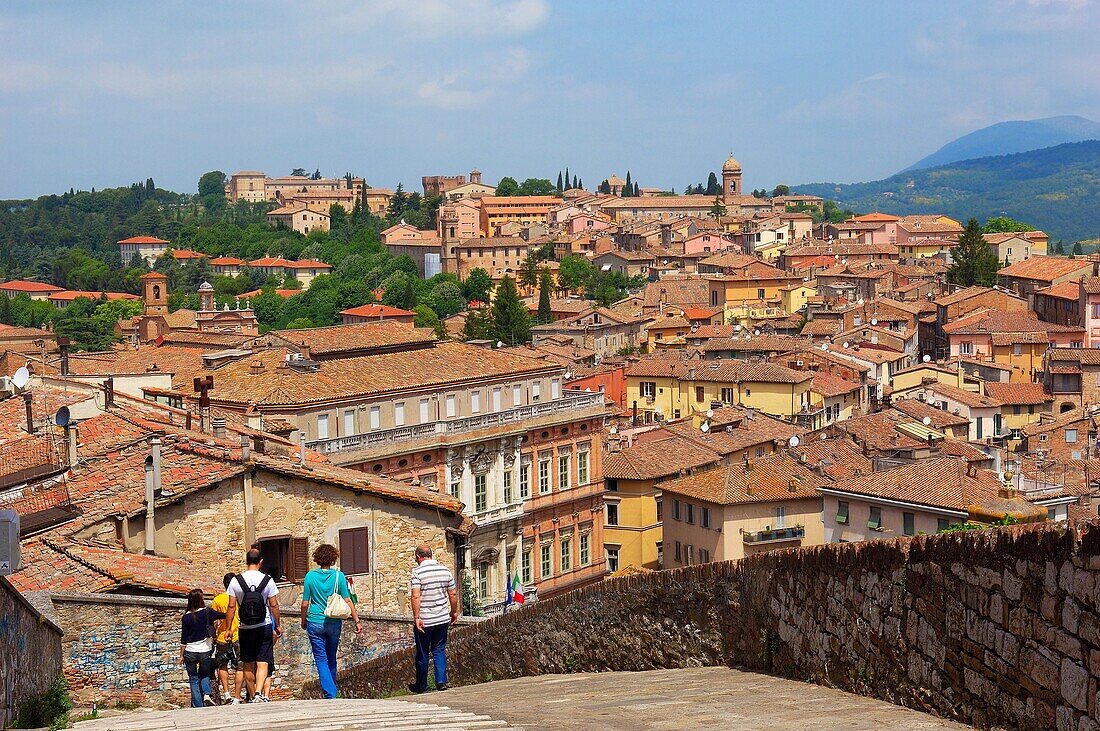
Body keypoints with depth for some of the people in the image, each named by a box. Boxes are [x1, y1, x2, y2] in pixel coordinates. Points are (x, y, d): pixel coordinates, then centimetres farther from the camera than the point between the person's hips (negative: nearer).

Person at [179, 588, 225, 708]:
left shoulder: (186, 617, -5)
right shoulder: (207, 613, -7)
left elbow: (183, 639, -2)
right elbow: (224, 616, 2)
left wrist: (181, 655, 5)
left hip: (190, 652, 0)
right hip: (205, 651, 0)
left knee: (193, 679, 10)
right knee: (205, 675, 22)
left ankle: (197, 706, 7)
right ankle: (206, 694, -3)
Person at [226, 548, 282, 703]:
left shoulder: (236, 581, -5)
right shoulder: (268, 580, -7)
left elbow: (232, 607, -3)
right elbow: (274, 605, -2)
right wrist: (277, 625, 10)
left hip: (245, 629, 1)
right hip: (264, 627, -1)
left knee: (247, 665, 14)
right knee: (263, 663, -3)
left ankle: (252, 696, 21)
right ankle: (259, 693, -22)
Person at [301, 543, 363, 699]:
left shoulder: (310, 576, -5)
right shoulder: (339, 575, -5)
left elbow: (305, 604, -2)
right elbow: (347, 601, -6)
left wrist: (303, 621, 14)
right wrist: (357, 621, 0)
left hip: (315, 622, -1)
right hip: (334, 622, 1)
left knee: (321, 659, 2)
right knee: (332, 658, 18)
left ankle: (330, 693, -9)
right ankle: (332, 689, 29)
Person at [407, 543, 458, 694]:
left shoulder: (417, 572, -11)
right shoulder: (445, 570, 2)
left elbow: (415, 596, -20)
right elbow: (453, 594, 6)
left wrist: (416, 617, -18)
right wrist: (454, 612, 18)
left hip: (424, 621, -3)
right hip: (442, 619, 3)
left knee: (422, 653, 8)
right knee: (439, 650, 12)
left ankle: (421, 685, 18)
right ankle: (441, 682, 1)